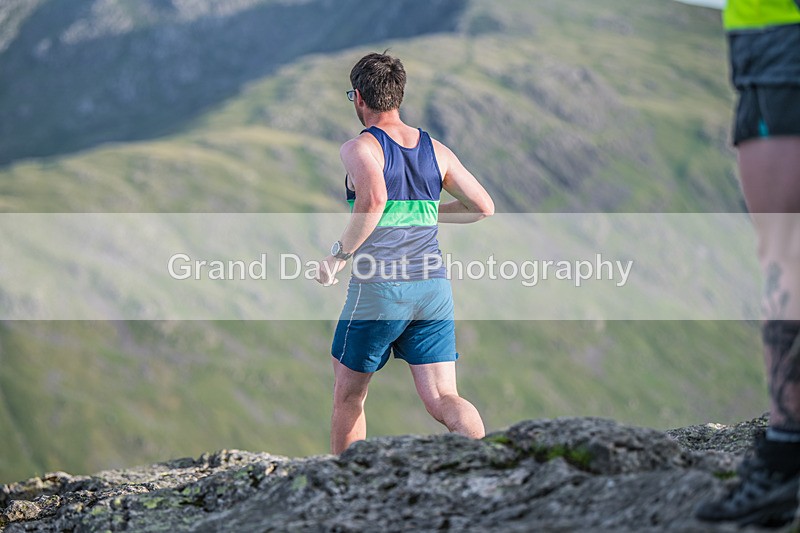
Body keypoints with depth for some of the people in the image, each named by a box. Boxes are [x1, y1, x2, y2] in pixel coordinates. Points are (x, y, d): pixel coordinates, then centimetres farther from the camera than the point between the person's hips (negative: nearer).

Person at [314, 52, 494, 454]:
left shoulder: (359, 147, -7)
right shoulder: (436, 150, 11)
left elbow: (374, 197, -27)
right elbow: (484, 207, 14)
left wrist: (339, 253, -16)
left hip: (378, 287, -4)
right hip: (433, 286, 4)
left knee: (347, 395, 16)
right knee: (441, 398, -1)